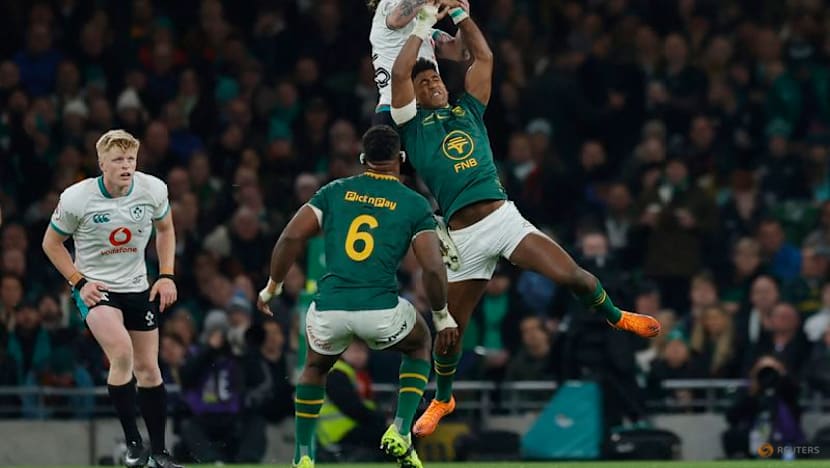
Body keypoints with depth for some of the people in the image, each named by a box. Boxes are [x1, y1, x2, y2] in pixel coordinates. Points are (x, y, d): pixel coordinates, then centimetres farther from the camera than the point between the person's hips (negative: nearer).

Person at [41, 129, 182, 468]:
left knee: (148, 368, 6)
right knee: (122, 354, -27)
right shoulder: (76, 199, -17)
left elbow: (165, 228, 12)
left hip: (138, 288, 4)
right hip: (95, 288, -4)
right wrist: (79, 282, -10)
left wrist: (167, 276, 3)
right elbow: (51, 243, -2)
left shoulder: (153, 190, -9)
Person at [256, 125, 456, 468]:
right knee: (420, 344, 32)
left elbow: (291, 237, 5)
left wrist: (272, 287, 17)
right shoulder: (415, 205, 6)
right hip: (380, 310, -2)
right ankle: (400, 433, 16)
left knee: (315, 367, 34)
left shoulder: (335, 192, 13)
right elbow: (433, 269, -2)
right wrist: (442, 316, 13)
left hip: (329, 308, 2)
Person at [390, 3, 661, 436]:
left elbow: (483, 57, 15)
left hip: (503, 217, 2)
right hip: (463, 238, -2)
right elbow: (399, 74, -5)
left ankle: (616, 316, 15)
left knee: (571, 274, -14)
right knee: (451, 328, 4)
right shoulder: (412, 124, 8)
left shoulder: (467, 109, 18)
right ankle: (442, 401, 29)